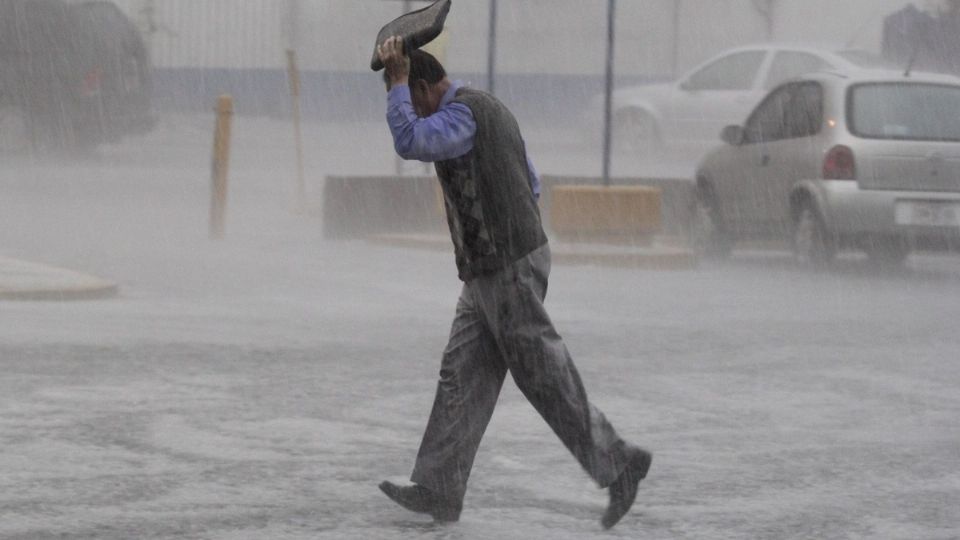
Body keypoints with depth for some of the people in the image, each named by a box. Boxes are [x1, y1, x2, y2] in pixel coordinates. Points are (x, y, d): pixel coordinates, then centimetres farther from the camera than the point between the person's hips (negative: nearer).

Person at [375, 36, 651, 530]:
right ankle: (438, 490, 5)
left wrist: (396, 82, -19)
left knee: (546, 379, -4)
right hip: (488, 273, 10)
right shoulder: (489, 109, 17)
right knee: (461, 376, 6)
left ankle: (618, 465, 3)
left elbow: (409, 141, -31)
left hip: (507, 271, -10)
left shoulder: (463, 112, -14)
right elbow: (531, 184, 24)